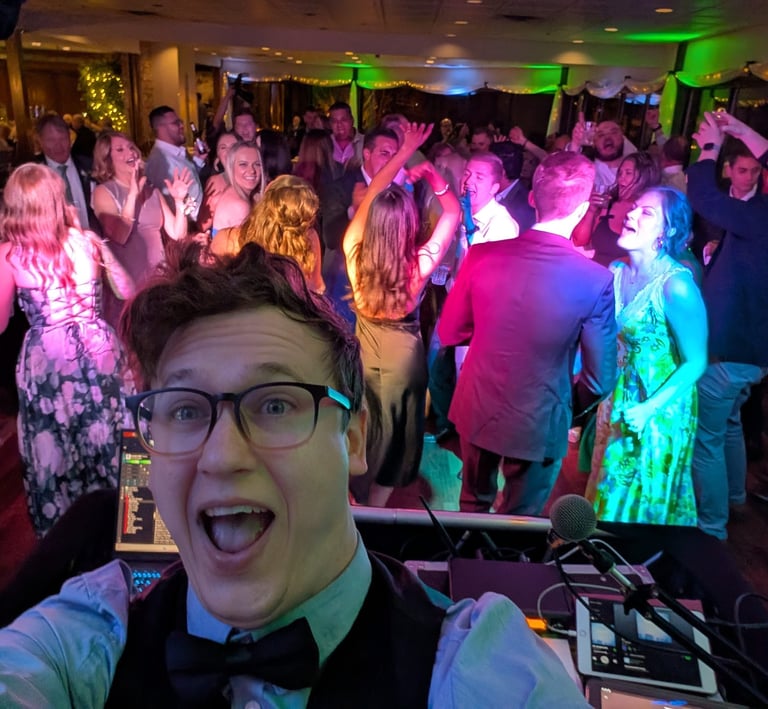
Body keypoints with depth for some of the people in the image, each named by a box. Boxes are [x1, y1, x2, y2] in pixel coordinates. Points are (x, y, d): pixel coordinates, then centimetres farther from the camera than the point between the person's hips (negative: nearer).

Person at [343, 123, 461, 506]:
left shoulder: (354, 252, -23)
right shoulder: (420, 265, -28)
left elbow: (370, 193, -11)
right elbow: (452, 212, -14)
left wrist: (404, 151, -5)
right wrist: (432, 174, -12)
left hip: (363, 349, 3)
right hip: (402, 355, -2)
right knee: (389, 436, 19)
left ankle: (355, 496, 46)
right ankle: (373, 506, 36)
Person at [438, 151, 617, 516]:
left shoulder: (482, 255, -15)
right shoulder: (597, 281, -21)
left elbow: (449, 332, -2)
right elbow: (601, 379, -13)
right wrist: (566, 409, 7)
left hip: (476, 410, 3)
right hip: (539, 424, -2)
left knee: (473, 508, 29)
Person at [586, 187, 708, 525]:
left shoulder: (675, 285, -25)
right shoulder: (616, 271, -5)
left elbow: (695, 363, -19)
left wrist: (649, 409, -24)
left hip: (659, 413, -6)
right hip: (617, 401, 6)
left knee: (642, 506, 14)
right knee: (610, 498, 23)